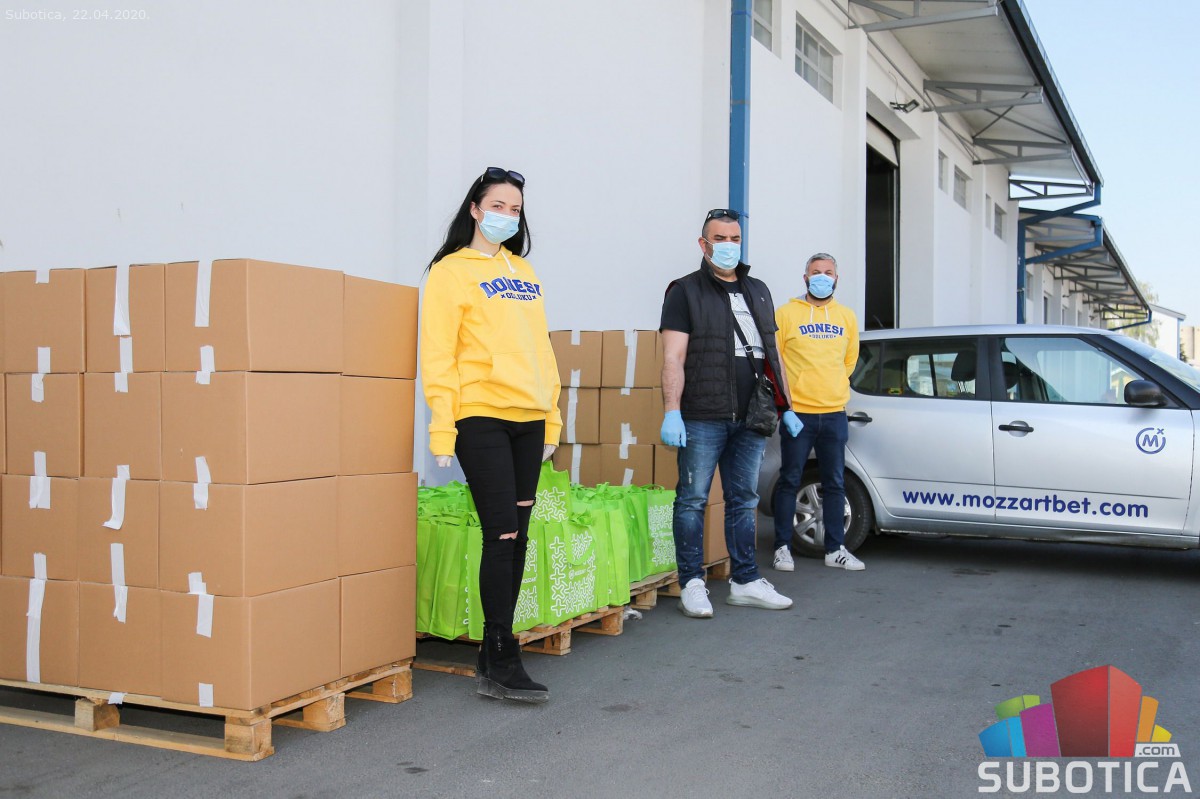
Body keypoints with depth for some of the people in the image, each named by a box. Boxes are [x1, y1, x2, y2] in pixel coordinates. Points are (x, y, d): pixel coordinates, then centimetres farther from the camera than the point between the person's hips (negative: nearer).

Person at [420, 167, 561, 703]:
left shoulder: (524, 271, 18)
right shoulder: (451, 271, 0)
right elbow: (438, 355, -6)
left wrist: (552, 417, 15)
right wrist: (442, 428, -12)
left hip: (528, 419, 6)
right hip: (480, 417, -6)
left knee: (516, 538, 7)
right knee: (501, 536, -9)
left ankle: (493, 658, 16)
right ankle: (500, 662, 0)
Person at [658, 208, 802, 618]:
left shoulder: (758, 291, 19)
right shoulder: (686, 291, 1)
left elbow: (773, 354, 21)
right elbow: (673, 358, -7)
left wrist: (786, 407, 16)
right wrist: (672, 413, -17)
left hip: (750, 419, 6)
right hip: (702, 418, -5)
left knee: (744, 501, 10)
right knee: (693, 500, -1)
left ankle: (744, 582, 18)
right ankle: (692, 584, 7)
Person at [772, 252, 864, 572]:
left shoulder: (847, 317, 11)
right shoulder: (787, 313, -2)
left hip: (834, 413, 4)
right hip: (797, 412, -4)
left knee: (835, 484, 8)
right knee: (789, 481, 1)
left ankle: (835, 550, 17)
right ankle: (783, 548, 10)